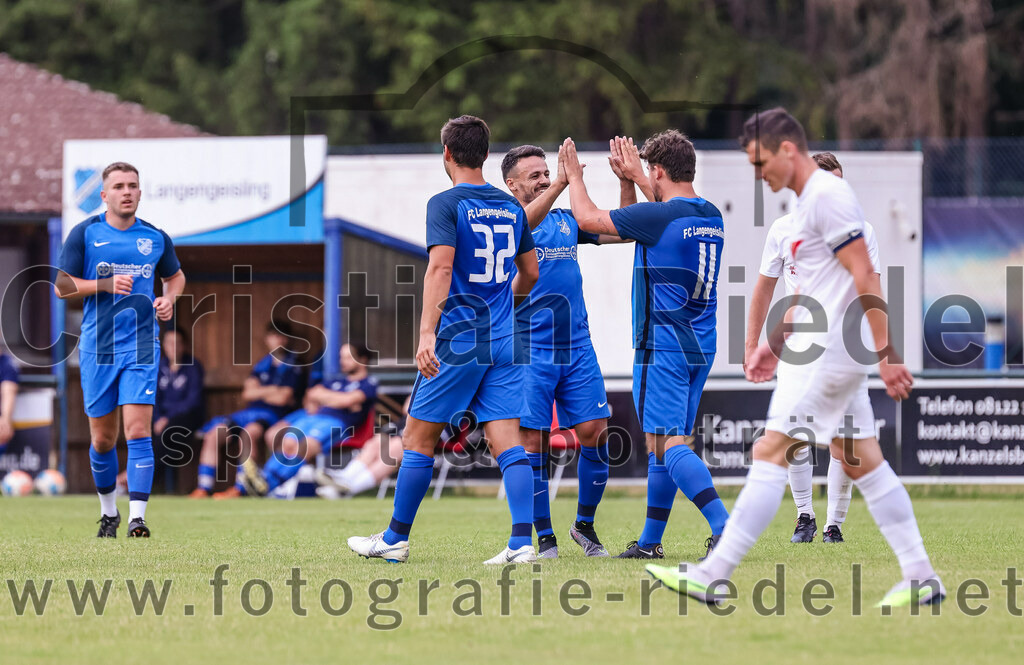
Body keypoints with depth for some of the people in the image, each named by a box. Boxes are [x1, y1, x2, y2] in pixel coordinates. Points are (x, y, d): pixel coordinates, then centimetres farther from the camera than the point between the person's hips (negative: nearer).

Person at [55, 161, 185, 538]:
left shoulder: (155, 238, 7)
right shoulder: (85, 234, 1)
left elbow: (175, 276, 25)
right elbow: (61, 286, 0)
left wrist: (169, 299, 3)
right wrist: (105, 284, -14)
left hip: (141, 347, 0)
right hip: (97, 348, 0)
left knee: (138, 430, -14)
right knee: (103, 438, 7)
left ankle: (137, 517, -17)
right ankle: (108, 512, 28)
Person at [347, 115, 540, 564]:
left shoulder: (446, 204, -7)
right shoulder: (511, 208, 12)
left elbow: (440, 267, -19)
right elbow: (530, 273, 22)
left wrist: (427, 332, -25)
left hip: (458, 341, -5)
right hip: (505, 341, 5)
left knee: (418, 439, 6)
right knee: (507, 442, 0)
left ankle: (395, 539, 13)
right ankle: (523, 541, -13)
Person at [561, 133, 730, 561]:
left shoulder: (656, 216, -15)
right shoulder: (710, 217, 8)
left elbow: (588, 219, -2)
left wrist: (574, 177, 15)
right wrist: (632, 179, 39)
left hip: (663, 345, -8)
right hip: (700, 345, 8)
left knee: (669, 443, -10)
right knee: (661, 443, 16)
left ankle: (725, 527, -24)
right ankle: (650, 541, 22)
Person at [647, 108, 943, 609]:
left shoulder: (827, 195, -14)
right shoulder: (806, 202, 17)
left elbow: (864, 279, -19)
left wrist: (886, 355, -21)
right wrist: (774, 344, 24)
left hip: (828, 355, -10)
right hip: (816, 350, 10)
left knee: (770, 453, -10)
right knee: (861, 461, 9)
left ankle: (713, 576, -10)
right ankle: (921, 578, 9)